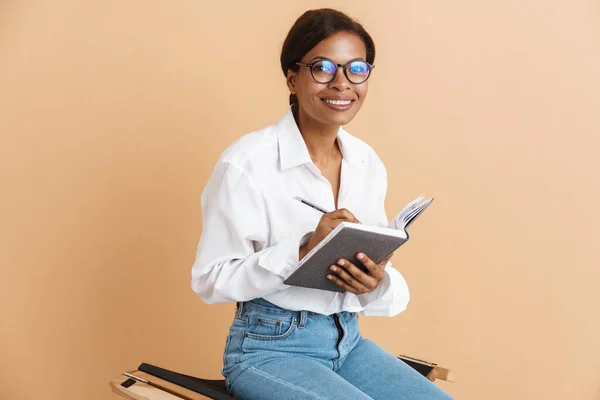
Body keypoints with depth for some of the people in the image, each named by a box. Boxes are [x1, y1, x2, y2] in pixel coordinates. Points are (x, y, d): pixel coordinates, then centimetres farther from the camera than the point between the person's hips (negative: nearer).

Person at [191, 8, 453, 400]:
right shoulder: (247, 162, -15)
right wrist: (304, 252, -26)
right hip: (269, 346, -5)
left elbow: (377, 269, 7)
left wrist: (377, 283, -17)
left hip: (348, 340, 6)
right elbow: (211, 278, -13)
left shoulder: (368, 162, 3)